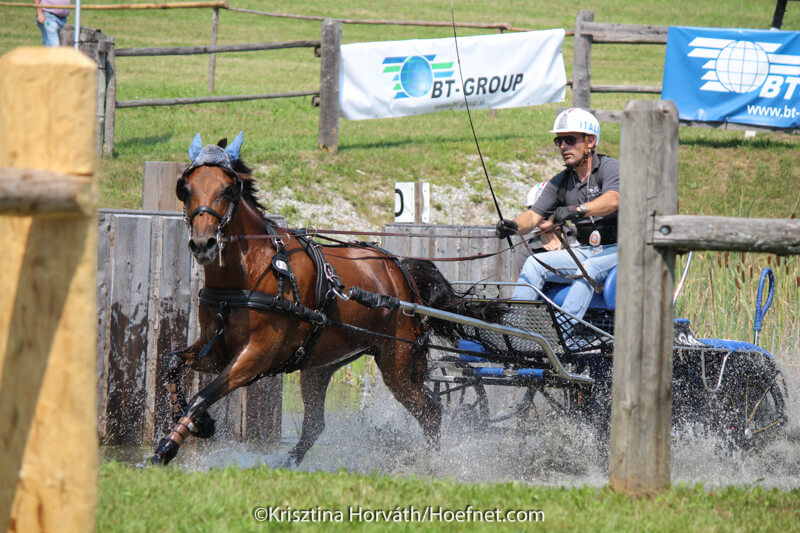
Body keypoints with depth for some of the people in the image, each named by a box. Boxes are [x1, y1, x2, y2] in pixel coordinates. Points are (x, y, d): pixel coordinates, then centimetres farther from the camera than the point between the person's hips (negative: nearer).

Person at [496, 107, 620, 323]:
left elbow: (613, 200, -30)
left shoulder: (609, 167, -9)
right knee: (534, 264, -11)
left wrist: (577, 210, -48)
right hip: (585, 251, 6)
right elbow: (533, 216, 2)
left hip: (616, 249, -6)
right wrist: (513, 226, -22)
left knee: (588, 270, -35)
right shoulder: (561, 182, 10)